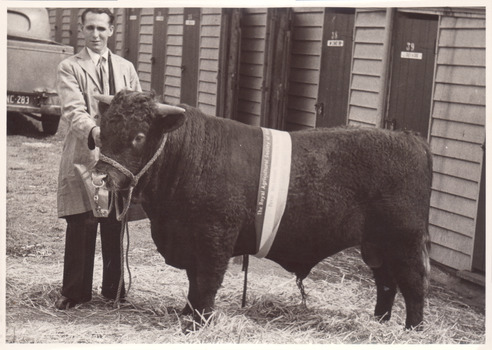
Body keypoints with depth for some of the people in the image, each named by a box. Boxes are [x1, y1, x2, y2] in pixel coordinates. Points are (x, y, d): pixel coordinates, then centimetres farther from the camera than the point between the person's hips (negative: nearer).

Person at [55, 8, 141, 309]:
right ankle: (75, 292, 9)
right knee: (81, 226, -2)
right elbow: (74, 110, -10)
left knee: (115, 226, 8)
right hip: (83, 155, -3)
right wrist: (94, 132, -30)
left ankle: (114, 288, 21)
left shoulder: (126, 68, 16)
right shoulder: (69, 68, 3)